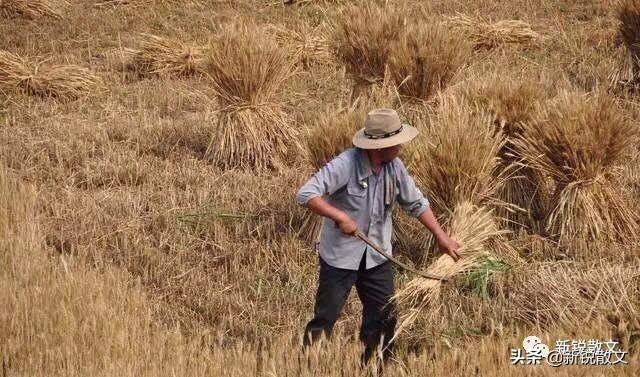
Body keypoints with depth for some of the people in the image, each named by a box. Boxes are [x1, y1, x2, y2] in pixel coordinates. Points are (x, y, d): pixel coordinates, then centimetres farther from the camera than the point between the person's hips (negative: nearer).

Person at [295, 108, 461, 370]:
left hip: (377, 256, 6)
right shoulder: (345, 165, -24)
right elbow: (305, 195, -27)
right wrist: (340, 216, -33)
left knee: (384, 319, 9)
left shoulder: (394, 167, -4)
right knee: (325, 320, 0)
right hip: (340, 256, -6)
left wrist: (441, 236, 2)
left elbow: (416, 203, 8)